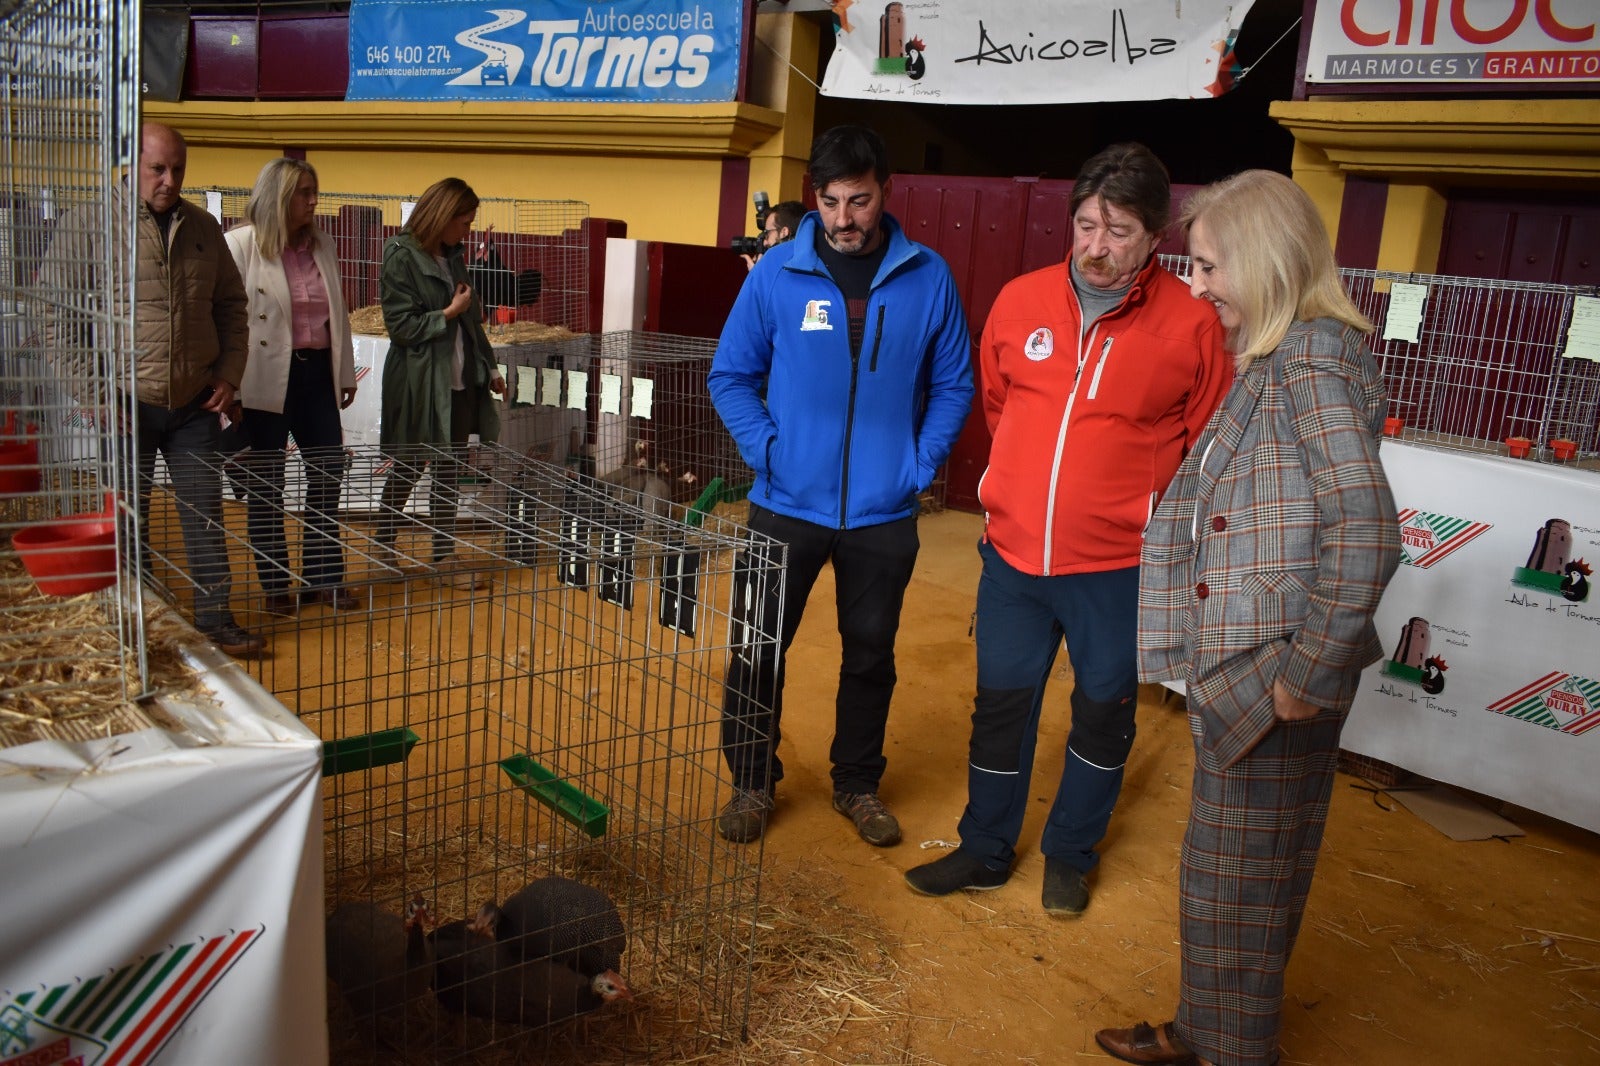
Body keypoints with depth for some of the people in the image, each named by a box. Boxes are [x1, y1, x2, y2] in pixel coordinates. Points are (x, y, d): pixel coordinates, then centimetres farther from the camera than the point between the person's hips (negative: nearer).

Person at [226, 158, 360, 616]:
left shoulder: (321, 244, 10)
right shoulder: (240, 244, -8)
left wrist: (346, 372, 16)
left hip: (316, 372, 5)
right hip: (265, 379, -5)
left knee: (328, 471, 7)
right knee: (266, 483, 6)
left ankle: (324, 576, 20)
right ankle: (275, 584, 18)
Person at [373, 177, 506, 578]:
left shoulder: (453, 257, 11)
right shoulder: (400, 257, -10)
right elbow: (401, 326, -14)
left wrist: (489, 366, 17)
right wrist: (449, 313, -14)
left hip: (460, 381, 6)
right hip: (418, 383, -6)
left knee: (450, 470, 9)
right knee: (408, 469, 7)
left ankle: (443, 554, 18)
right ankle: (384, 545, 27)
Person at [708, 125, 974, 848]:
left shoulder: (928, 278, -3)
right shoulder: (776, 272, -5)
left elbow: (953, 385, 4)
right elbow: (731, 376, 2)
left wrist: (921, 464, -7)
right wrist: (767, 450, -10)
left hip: (884, 514, 1)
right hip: (787, 507, 0)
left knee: (871, 656, 15)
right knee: (759, 652, 8)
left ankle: (857, 783, 35)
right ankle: (752, 782, 29)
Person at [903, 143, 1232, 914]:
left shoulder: (1192, 324, -12)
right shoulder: (1021, 300, -2)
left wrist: (1149, 512, -1)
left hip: (1118, 566, -2)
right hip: (1014, 553, 3)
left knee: (1103, 710, 14)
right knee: (1000, 704, 15)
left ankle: (1071, 855, 36)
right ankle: (985, 850, 35)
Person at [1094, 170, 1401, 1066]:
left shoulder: (1314, 356, -17)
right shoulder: (1276, 357, 13)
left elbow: (1367, 532, -26)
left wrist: (1311, 671, -20)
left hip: (1273, 679, -9)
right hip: (1236, 662, 9)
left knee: (1242, 876, 7)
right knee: (1232, 866, 22)